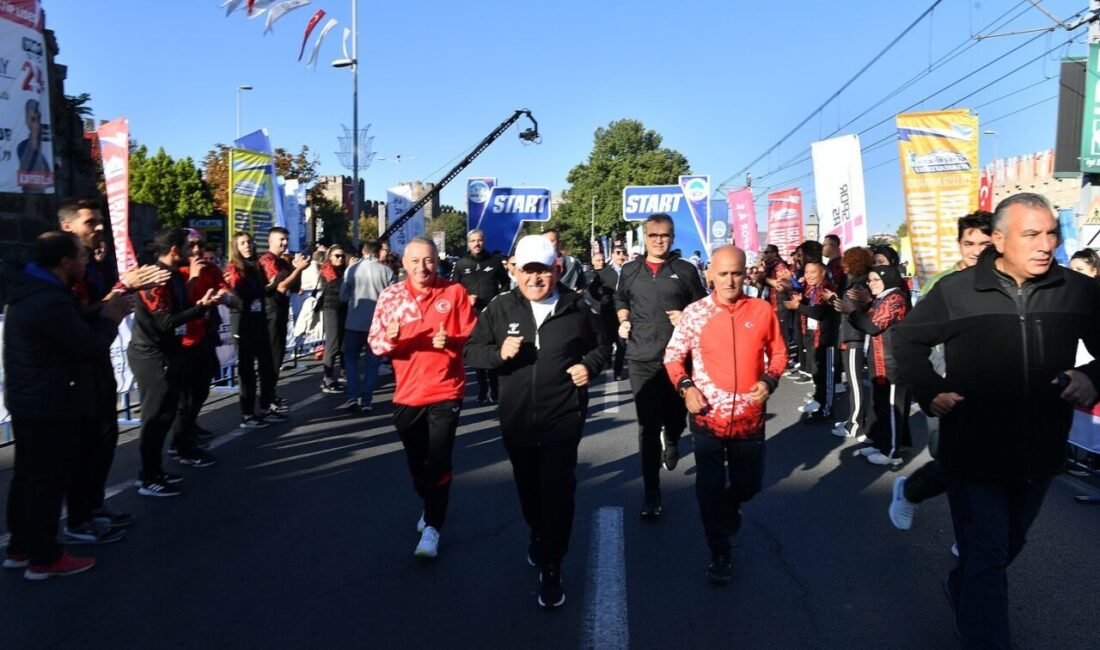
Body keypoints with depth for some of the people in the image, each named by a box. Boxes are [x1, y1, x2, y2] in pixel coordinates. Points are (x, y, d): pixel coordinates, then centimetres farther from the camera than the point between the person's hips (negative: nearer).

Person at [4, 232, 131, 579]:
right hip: (51, 407, -10)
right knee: (49, 482, 0)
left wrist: (103, 313, 3)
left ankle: (20, 548, 30)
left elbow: (74, 329, 12)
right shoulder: (52, 301, -25)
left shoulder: (29, 290, 9)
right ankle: (44, 558, 10)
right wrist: (109, 319, -5)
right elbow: (91, 348, -21)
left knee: (27, 476, 18)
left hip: (27, 401, 10)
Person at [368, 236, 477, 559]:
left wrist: (451, 341, -22)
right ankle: (431, 507, 40)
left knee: (438, 462, -6)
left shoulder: (455, 292, -4)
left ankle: (432, 527, 6)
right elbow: (375, 342, -2)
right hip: (407, 393, 3)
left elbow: (473, 336, -1)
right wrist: (389, 338, -24)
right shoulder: (390, 295, -1)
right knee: (416, 462, 15)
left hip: (446, 392, -2)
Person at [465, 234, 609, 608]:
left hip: (563, 417, -3)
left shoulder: (578, 308, -3)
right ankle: (538, 535, 49)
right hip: (516, 419, 3)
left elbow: (603, 344, 12)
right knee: (528, 488, 20)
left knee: (557, 490, -6)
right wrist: (498, 353, -18)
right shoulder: (500, 308, -1)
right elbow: (471, 351, 2)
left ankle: (551, 569, 8)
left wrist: (591, 365, -8)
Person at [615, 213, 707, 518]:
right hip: (641, 359, 0)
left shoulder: (686, 270, 3)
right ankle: (651, 492, 6)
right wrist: (623, 319, 6)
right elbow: (620, 300, 24)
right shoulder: (630, 271, 9)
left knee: (676, 417, 13)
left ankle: (671, 443, 52)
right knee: (648, 425, -2)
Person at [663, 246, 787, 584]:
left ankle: (730, 508, 53)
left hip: (750, 416, 2)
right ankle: (720, 554, 23)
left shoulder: (763, 310, -3)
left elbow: (778, 353, 8)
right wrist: (686, 386, -14)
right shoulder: (694, 313, -6)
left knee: (747, 484, 17)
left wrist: (769, 381, -9)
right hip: (708, 416, -2)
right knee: (710, 487, 4)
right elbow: (673, 355, 1)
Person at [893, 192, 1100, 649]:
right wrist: (929, 392, -10)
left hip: (1039, 452, 4)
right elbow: (906, 340, 1)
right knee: (986, 556, 1)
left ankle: (962, 590, 52)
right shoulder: (956, 291, -11)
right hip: (974, 450, -4)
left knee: (1009, 545, 25)